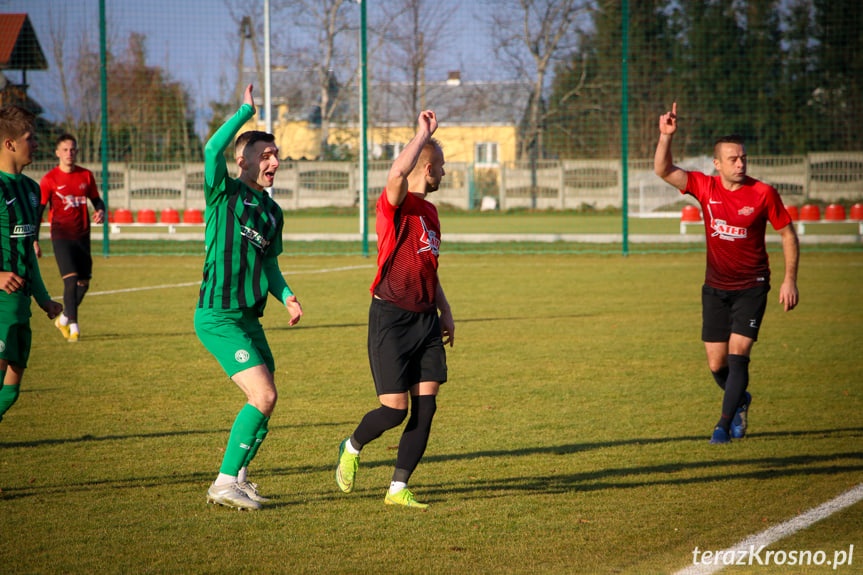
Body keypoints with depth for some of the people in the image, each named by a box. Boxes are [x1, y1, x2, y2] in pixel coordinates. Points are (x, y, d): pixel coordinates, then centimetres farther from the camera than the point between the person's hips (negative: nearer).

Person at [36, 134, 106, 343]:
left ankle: (64, 318, 29)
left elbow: (97, 200, 17)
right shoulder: (49, 180, -4)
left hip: (82, 235, 5)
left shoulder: (86, 175, 7)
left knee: (83, 283, 8)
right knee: (71, 279, -17)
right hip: (61, 236, -5)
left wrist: (101, 211, -7)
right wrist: (34, 241, -9)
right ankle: (73, 325, -13)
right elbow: (38, 211, -3)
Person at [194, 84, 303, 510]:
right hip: (218, 316, -8)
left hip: (248, 319, 8)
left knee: (263, 402, 10)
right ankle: (225, 483, -9)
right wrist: (246, 111, -17)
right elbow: (212, 149, -25)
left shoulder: (272, 211, 16)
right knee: (264, 396, -16)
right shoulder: (224, 195, -5)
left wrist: (286, 295, 4)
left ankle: (236, 478, 24)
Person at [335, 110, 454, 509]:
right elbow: (398, 172, -35)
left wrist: (444, 309, 23)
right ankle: (352, 448, 22)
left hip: (426, 319, 8)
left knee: (425, 407, -1)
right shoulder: (396, 204, -10)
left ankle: (398, 489, 8)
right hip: (391, 319, -8)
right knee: (395, 410, -9)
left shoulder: (430, 211, 17)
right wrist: (424, 134, -25)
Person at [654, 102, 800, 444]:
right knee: (716, 364, 5)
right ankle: (740, 401, 36)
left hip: (751, 287, -3)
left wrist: (790, 280, -7)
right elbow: (663, 170, -12)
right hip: (715, 287, 3)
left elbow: (788, 235, -2)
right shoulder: (706, 188, -5)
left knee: (737, 355, -14)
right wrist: (666, 136, -28)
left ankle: (725, 424, -2)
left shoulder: (763, 194, -11)